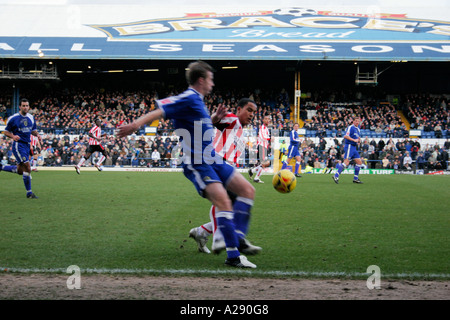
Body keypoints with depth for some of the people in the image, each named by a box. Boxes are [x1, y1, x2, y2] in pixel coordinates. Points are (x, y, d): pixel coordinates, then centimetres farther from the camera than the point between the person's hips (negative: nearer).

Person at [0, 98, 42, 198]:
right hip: (18, 145, -7)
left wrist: (37, 135, -1)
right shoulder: (13, 118, -8)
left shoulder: (31, 118, 9)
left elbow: (33, 130, 21)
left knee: (20, 170, 13)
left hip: (27, 145, 7)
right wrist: (13, 136, -22)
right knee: (27, 168, -13)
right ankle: (29, 193, -4)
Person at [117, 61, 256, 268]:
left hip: (211, 160, 10)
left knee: (247, 191, 8)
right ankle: (232, 256, -21)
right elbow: (160, 111, -22)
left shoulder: (197, 101, 18)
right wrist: (136, 125, -35)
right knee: (223, 201, -23)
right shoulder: (188, 99, -12)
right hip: (197, 164, -10)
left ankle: (238, 238, 14)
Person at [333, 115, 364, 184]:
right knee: (346, 162, -18)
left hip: (354, 147, 9)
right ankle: (336, 176, -18)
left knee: (359, 162, 6)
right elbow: (346, 136, -20)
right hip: (349, 146, -9)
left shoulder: (357, 129, 20)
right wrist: (354, 140, -24)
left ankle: (356, 178, 12)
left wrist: (358, 140, 10)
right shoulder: (350, 127, -8)